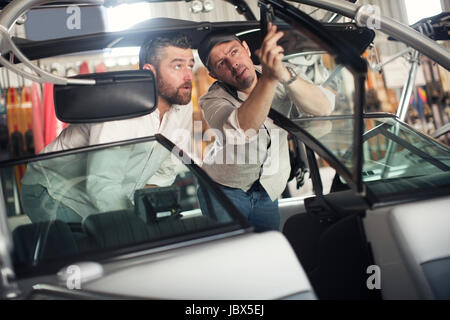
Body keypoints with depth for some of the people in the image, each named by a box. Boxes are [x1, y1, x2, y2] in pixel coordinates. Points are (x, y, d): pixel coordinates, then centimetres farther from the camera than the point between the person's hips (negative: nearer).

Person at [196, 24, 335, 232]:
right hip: (224, 191, -3)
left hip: (267, 191, 3)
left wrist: (284, 74, -48)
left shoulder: (281, 81, -13)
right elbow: (243, 130, -44)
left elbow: (323, 108, -31)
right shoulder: (213, 100, -21)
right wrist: (269, 77, -59)